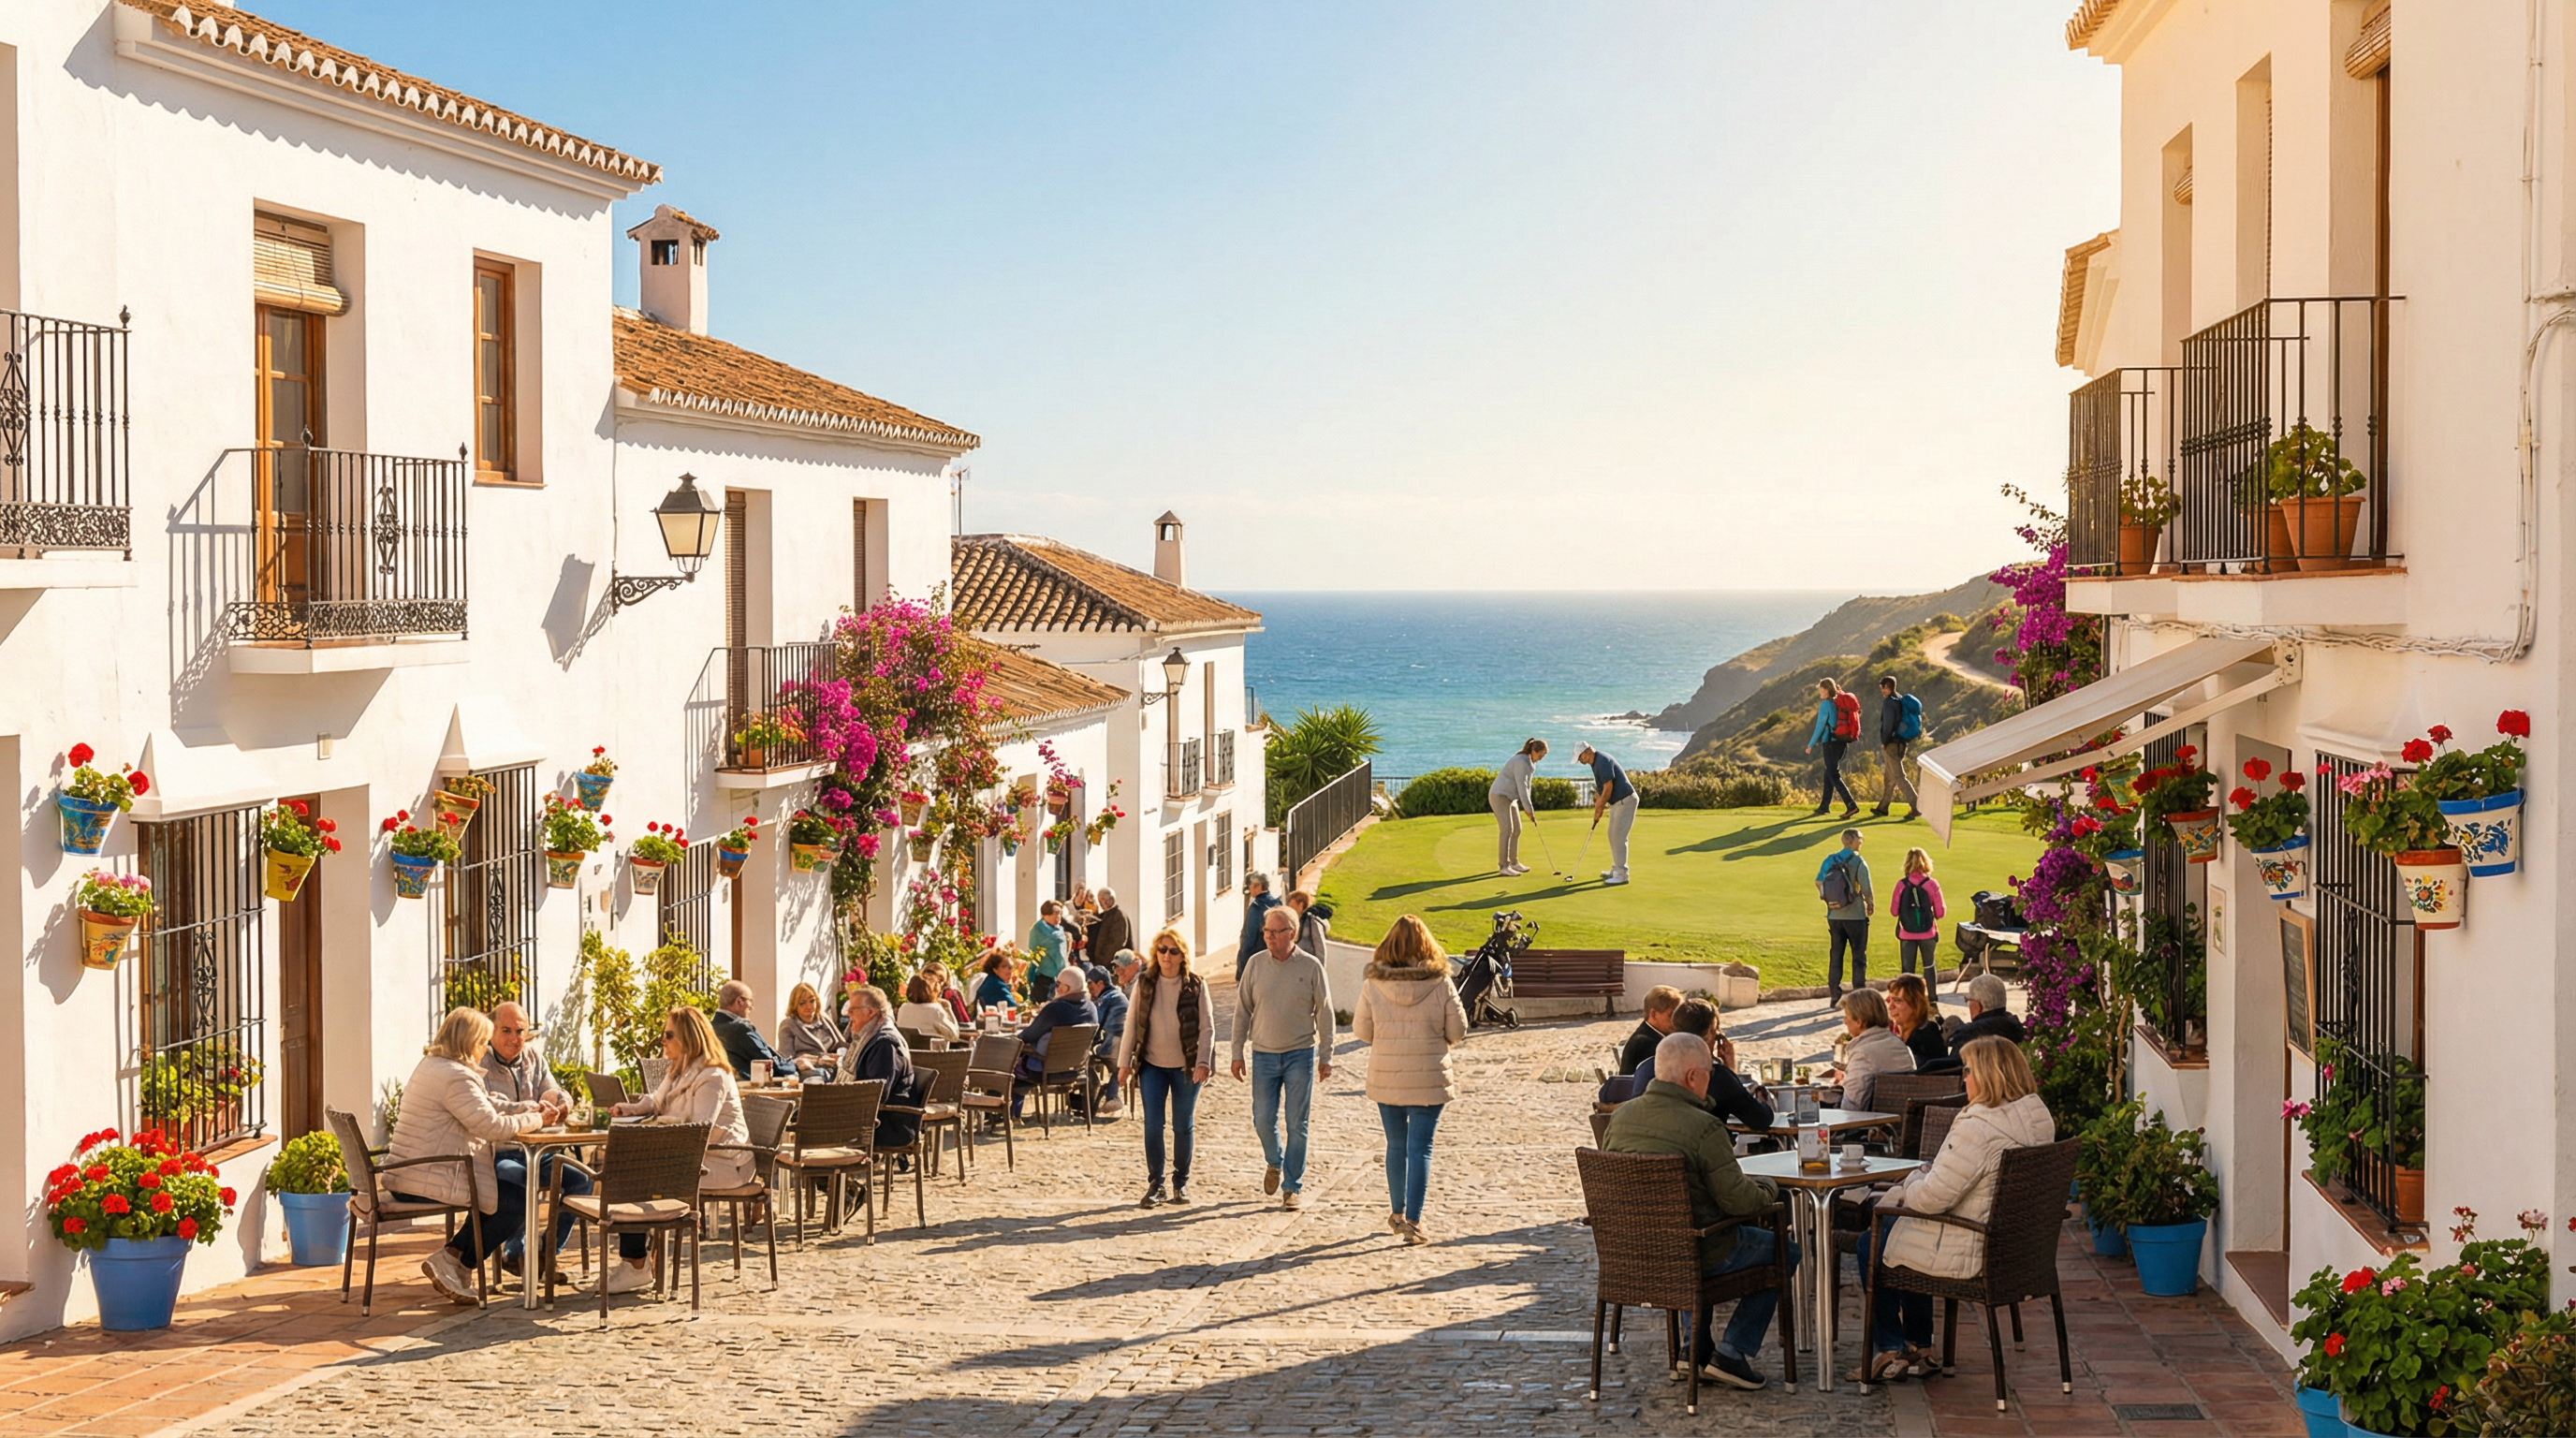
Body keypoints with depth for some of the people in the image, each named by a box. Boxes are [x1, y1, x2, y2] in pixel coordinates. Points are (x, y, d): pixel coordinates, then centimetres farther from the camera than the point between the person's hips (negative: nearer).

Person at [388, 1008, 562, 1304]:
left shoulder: (430, 1066, 16)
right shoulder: (455, 1077, -18)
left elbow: (484, 1111, 19)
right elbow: (492, 1127, -21)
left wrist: (531, 1111, 11)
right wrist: (537, 1120, -5)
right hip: (428, 1180, -11)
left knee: (518, 1179, 20)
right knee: (519, 1200, -6)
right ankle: (451, 1261, -2)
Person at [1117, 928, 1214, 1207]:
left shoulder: (1196, 986, -4)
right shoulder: (1145, 984, -1)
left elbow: (1207, 1027, -4)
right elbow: (1131, 1024, 3)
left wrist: (1203, 1062, -14)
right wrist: (1124, 1062, 0)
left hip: (1185, 1067, -1)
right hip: (1152, 1065, 1)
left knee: (1183, 1127, 7)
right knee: (1153, 1125, -5)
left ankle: (1181, 1182, 22)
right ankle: (1155, 1184, 6)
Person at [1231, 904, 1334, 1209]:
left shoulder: (1311, 966, -4)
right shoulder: (1256, 964, 1)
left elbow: (1324, 1013, 1)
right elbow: (1242, 1010, 7)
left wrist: (1326, 1056, -1)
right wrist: (1238, 1053, 3)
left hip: (1301, 1054, -2)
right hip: (1264, 1054, 2)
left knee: (1297, 1124, 0)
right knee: (1263, 1120, 3)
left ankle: (1293, 1187, 10)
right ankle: (1274, 1163, 33)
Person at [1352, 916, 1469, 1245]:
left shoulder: (1373, 985, -8)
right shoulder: (1441, 985, -12)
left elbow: (1361, 1030, 0)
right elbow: (1457, 1031, -3)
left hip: (1386, 1078, 2)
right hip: (1429, 1079, -2)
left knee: (1396, 1145, 18)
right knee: (1420, 1149, 2)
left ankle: (1397, 1213, 30)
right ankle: (1412, 1221, -2)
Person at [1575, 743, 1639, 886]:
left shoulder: (1603, 761, -20)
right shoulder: (1596, 763, 13)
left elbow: (1608, 787, -21)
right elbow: (1601, 788, 19)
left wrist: (1600, 808, -10)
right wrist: (1597, 809, 13)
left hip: (1625, 801, -10)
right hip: (1617, 802, 10)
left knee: (1619, 837, -9)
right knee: (1613, 836, 16)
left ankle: (1622, 874, -7)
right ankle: (1617, 869, 24)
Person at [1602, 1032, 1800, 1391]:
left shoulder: (1622, 1116, -1)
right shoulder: (1703, 1126, -23)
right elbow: (1738, 1200, -20)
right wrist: (1768, 1188, 3)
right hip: (1694, 1255, -7)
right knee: (1785, 1252, 15)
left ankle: (1696, 1348, 30)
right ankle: (1732, 1352, 9)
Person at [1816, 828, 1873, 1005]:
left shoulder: (1830, 860, 1)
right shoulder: (1858, 862, -12)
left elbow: (1818, 882, 3)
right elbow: (1866, 890, -13)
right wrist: (1871, 904, 6)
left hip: (1834, 916, 4)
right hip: (1855, 916, -4)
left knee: (1836, 955, 11)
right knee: (1859, 957, 5)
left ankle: (1834, 996, 12)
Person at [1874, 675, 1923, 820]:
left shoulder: (1889, 702, -14)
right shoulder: (1903, 701, 13)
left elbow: (1888, 724, -21)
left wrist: (1884, 742, -11)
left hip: (1891, 744, -9)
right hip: (1902, 743, 9)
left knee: (1899, 777, -10)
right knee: (1889, 778, 18)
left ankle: (1915, 807, -18)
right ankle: (1883, 808, 28)